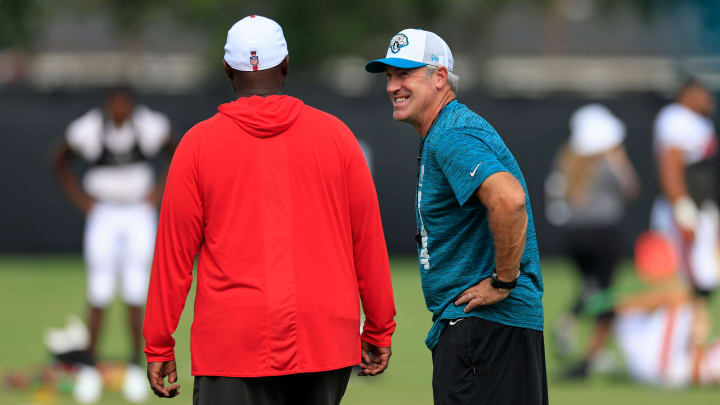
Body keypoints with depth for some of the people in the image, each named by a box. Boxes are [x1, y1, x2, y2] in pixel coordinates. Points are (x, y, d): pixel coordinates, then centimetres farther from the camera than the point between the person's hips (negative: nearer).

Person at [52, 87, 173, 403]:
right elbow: (59, 162, 4)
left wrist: (159, 192, 0)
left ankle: (136, 366, 6)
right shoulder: (88, 129, -15)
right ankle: (89, 368, 3)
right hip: (103, 215, -1)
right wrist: (81, 200, -2)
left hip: (139, 215, 1)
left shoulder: (151, 126, -12)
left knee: (135, 294, -6)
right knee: (100, 294, -8)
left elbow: (176, 155, 9)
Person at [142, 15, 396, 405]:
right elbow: (369, 241, 7)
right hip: (326, 340, 2)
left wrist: (158, 347, 7)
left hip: (233, 340, -2)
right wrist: (379, 330, 16)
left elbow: (173, 253, 1)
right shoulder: (334, 134, 5)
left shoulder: (199, 143, 1)